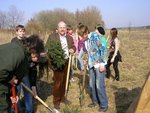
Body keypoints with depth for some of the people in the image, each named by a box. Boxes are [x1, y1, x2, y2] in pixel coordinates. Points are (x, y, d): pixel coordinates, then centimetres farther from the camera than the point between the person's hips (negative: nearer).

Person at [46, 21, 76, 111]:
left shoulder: (69, 38, 10)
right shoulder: (52, 37, -6)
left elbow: (73, 47, 18)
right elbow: (47, 49, -9)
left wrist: (73, 49, -5)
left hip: (67, 62, 5)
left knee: (64, 81, 15)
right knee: (58, 82, -2)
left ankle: (62, 96, 31)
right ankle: (56, 101, 12)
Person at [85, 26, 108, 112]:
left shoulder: (95, 35, -11)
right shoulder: (86, 40, 12)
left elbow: (102, 49, -15)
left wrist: (102, 64, -18)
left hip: (99, 64, -8)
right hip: (91, 64, 8)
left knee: (99, 85, -4)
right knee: (92, 84, 13)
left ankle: (104, 105, 10)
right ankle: (95, 101, 30)